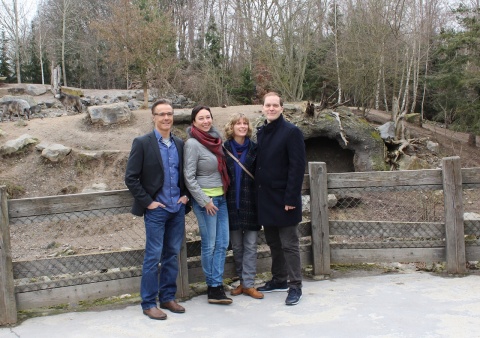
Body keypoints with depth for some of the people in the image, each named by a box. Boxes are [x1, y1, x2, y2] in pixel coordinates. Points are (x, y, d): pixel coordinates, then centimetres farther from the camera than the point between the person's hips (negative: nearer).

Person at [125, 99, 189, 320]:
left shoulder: (179, 144, 9)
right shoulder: (142, 143, -7)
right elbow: (131, 178, -9)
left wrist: (185, 195, 5)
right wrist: (147, 202, -11)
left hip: (177, 209, 5)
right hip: (156, 210, -5)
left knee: (172, 255, 11)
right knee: (153, 257, 0)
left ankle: (167, 298, 24)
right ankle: (148, 303, 11)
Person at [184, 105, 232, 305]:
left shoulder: (215, 137, 7)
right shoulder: (192, 143, -13)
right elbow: (189, 177, -14)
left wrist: (224, 192, 12)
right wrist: (205, 201, -14)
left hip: (221, 197, 7)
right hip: (205, 199, -7)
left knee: (222, 243, 7)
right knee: (209, 245, 2)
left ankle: (217, 287, 14)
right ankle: (213, 287, 14)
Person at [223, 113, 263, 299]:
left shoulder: (254, 148, 2)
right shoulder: (224, 149, 1)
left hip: (250, 203, 0)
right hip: (232, 203, 1)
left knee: (251, 245, 0)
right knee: (236, 245, 9)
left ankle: (248, 284, 7)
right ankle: (242, 281, 22)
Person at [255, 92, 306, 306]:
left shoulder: (291, 132, -10)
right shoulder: (261, 132, 12)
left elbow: (297, 167, -14)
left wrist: (291, 197, -20)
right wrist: (257, 191, 9)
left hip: (283, 198, -7)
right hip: (265, 197, 7)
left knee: (289, 244, 1)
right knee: (273, 242, 16)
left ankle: (295, 286, 10)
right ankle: (279, 280, 29)